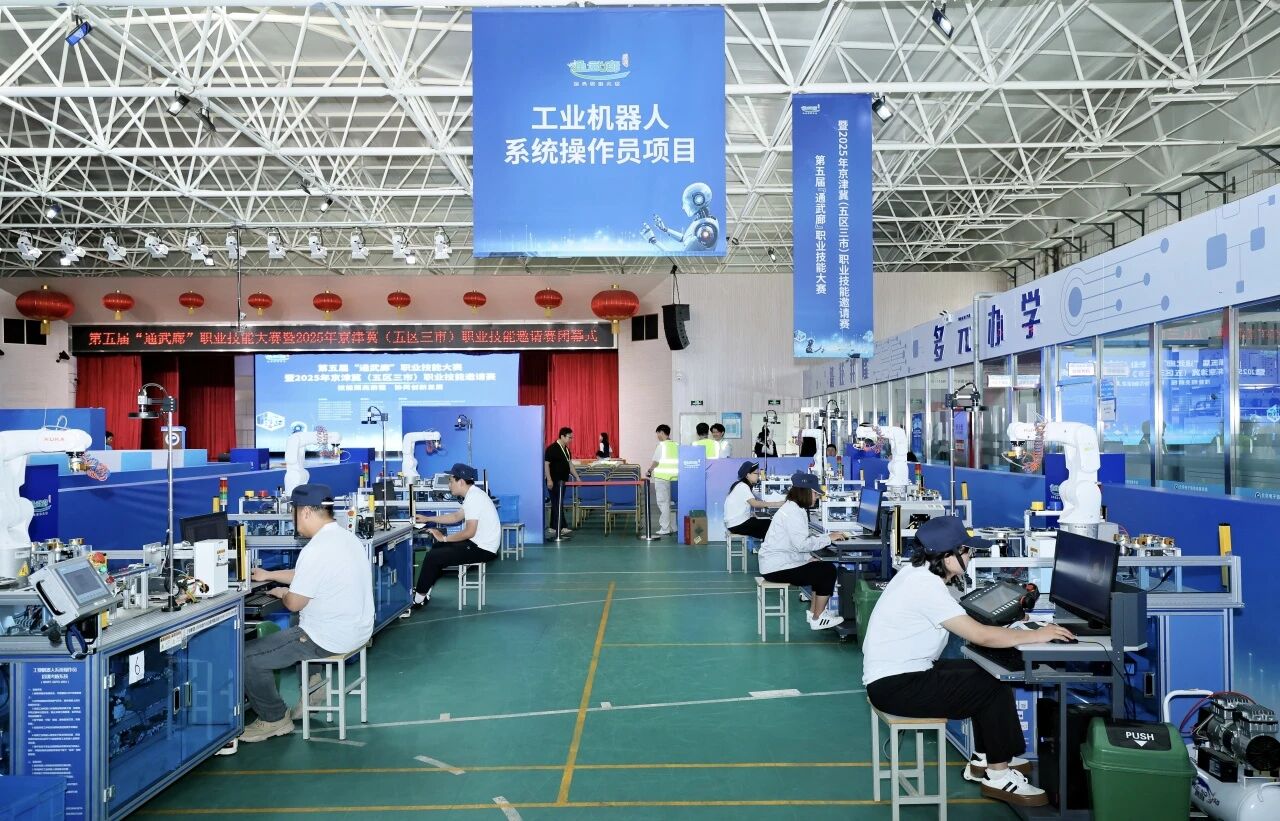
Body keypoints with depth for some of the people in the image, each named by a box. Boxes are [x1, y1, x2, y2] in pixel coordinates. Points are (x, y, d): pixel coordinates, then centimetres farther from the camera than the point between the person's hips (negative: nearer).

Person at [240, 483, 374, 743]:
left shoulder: (317, 550, -25)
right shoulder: (344, 536, 6)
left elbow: (294, 603, -16)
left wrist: (282, 593, 5)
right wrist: (269, 575, 25)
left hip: (329, 639, -10)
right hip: (356, 629, 10)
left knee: (248, 657, -2)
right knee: (281, 633, 35)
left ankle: (274, 720, 12)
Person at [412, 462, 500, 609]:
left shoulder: (474, 498, -20)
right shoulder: (473, 495, 12)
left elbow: (470, 531, -25)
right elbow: (456, 516, 24)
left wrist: (444, 538, -14)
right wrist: (428, 519, 24)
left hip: (482, 550, -11)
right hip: (477, 544, 11)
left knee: (432, 557, -9)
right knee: (437, 547, 21)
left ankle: (419, 597, 8)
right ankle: (424, 589, 23)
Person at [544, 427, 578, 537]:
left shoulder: (566, 449, 13)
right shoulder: (552, 448, -13)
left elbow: (570, 465, 19)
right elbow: (546, 464, -15)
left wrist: (577, 477, 15)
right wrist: (549, 480, -20)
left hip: (562, 481, 9)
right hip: (554, 482, -9)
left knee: (556, 504, 11)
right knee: (558, 504, -9)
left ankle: (552, 527, 17)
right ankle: (561, 528, -9)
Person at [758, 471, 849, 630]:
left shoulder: (793, 508, 15)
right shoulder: (793, 511, -18)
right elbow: (802, 544, -26)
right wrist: (828, 538, -17)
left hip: (778, 562, 10)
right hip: (777, 568, -10)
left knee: (821, 567, 14)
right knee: (828, 571, -8)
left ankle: (813, 611, 20)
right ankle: (818, 619, 1)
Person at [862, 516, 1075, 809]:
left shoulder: (920, 574, 9)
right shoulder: (926, 585, -23)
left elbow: (969, 627, 14)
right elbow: (981, 636, -24)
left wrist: (1012, 625, 1)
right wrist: (1037, 635, -13)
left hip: (903, 674, 10)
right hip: (895, 685, -10)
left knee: (987, 674, 12)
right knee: (995, 688, -8)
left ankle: (983, 761, 22)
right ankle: (999, 775, 6)